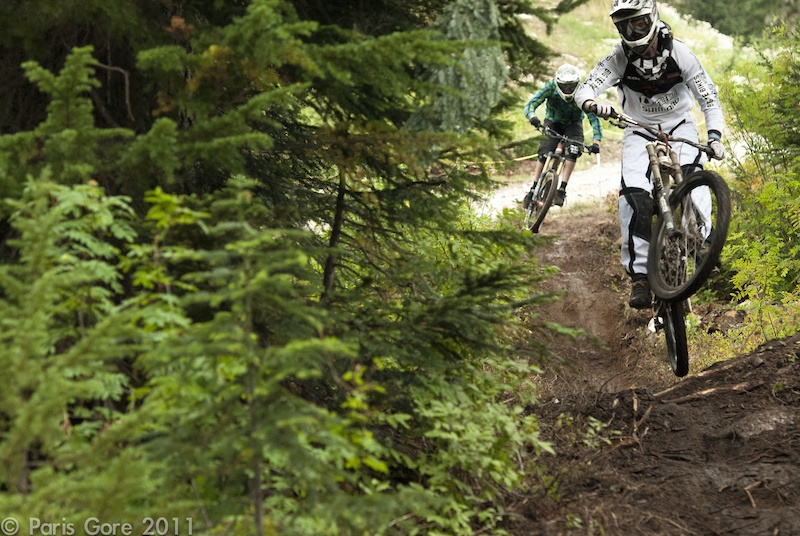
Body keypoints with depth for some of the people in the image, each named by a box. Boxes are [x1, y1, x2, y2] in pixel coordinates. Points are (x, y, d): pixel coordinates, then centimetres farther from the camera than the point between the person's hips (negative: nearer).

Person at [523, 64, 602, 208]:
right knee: (544, 154, -19)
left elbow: (593, 117, -31)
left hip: (573, 124, 0)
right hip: (553, 122, 0)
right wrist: (532, 117, -54)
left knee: (572, 152, -26)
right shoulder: (551, 88, -27)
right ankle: (533, 190, -8)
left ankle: (562, 190, -23)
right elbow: (531, 104, -31)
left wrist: (596, 141, -44)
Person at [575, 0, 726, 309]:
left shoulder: (679, 53, -18)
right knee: (633, 196, -21)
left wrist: (714, 136, -30)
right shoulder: (618, 59, -17)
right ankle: (639, 275, -17)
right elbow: (585, 89, -27)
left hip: (679, 125, 0)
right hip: (640, 130, 1)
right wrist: (592, 104, -52)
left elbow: (708, 96, -16)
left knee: (692, 175, -32)